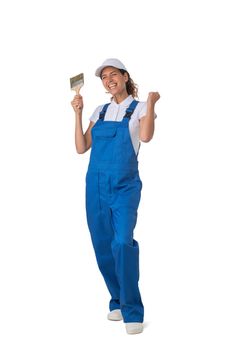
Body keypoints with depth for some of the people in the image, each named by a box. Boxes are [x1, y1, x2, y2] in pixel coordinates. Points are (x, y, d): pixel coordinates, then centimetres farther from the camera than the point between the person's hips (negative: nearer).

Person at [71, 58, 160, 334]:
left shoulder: (139, 108, 2)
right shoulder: (100, 111, 14)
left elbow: (145, 136, -19)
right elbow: (81, 147, 7)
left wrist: (151, 103, -19)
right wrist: (78, 114, 2)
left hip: (125, 187, -5)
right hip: (96, 185, 5)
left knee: (122, 243, -20)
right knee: (103, 246, 5)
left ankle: (133, 312, -11)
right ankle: (117, 302, 23)